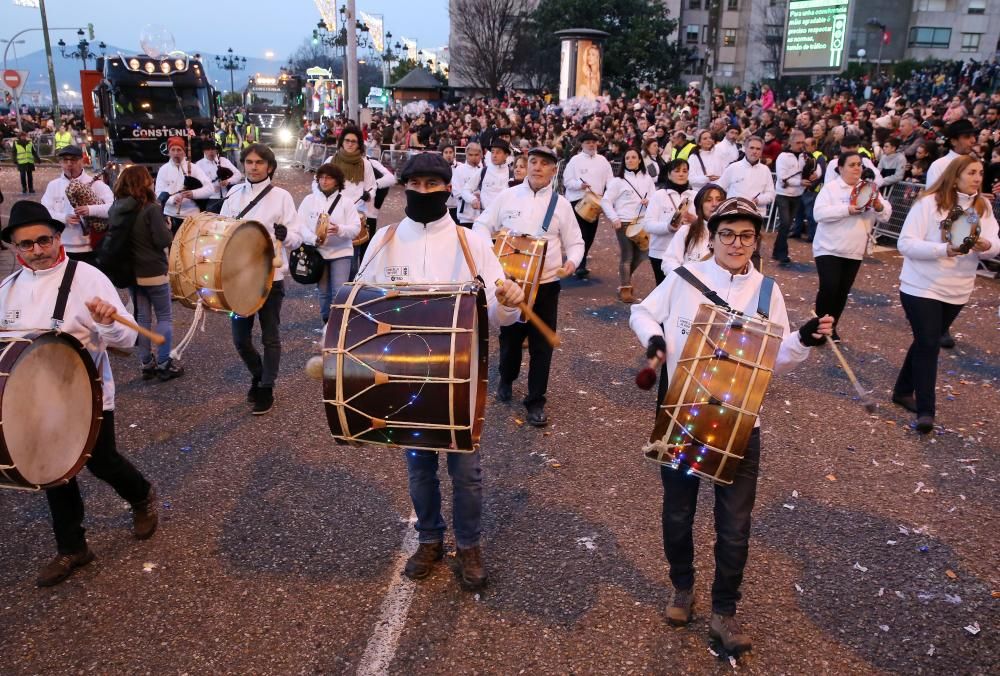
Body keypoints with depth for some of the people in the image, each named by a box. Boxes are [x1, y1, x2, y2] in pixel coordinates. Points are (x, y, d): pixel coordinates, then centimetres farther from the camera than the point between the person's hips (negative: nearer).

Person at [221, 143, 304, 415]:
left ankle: (266, 388, 21)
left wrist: (284, 235, -27)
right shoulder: (234, 194, 5)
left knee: (270, 336, 7)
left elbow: (298, 238, -7)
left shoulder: (281, 196, -6)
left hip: (270, 277, -4)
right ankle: (258, 375, 36)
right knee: (240, 337, 10)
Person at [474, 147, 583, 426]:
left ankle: (536, 401, 16)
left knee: (541, 344, 3)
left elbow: (575, 242, 6)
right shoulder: (507, 196, 2)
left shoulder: (561, 204, 2)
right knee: (509, 336, 16)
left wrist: (572, 262, -15)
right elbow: (482, 225, 6)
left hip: (546, 284, 0)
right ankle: (506, 380, 44)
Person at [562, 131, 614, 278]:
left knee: (590, 234, 9)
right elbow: (566, 180, -5)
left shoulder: (602, 160, 11)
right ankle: (580, 265, -7)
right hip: (578, 201, -5)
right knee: (580, 234, -10)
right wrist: (579, 184, -22)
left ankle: (578, 261, 25)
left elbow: (609, 180, 10)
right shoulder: (575, 160, -2)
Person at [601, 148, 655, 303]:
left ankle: (625, 278, 35)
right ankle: (624, 288, 7)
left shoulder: (647, 178, 8)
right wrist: (614, 219, -13)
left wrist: (649, 201, -12)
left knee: (640, 254, 11)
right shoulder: (618, 179, -4)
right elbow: (606, 201, -4)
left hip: (642, 222, 4)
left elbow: (654, 197, 11)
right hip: (624, 222, -4)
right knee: (627, 256, -3)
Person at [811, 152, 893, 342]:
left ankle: (831, 327, 22)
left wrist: (879, 207, -16)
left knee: (843, 292, 8)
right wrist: (848, 210, -25)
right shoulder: (830, 188, -6)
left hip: (854, 251, 5)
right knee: (829, 289, -13)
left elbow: (886, 216, 6)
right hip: (829, 248, -5)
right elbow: (819, 213, -19)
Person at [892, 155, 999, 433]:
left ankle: (904, 391, 32)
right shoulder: (929, 202, -13)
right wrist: (944, 249, -30)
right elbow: (905, 243, -18)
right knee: (928, 345, -9)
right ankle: (926, 410, -5)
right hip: (921, 287, -6)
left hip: (957, 291, 6)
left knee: (927, 343, 16)